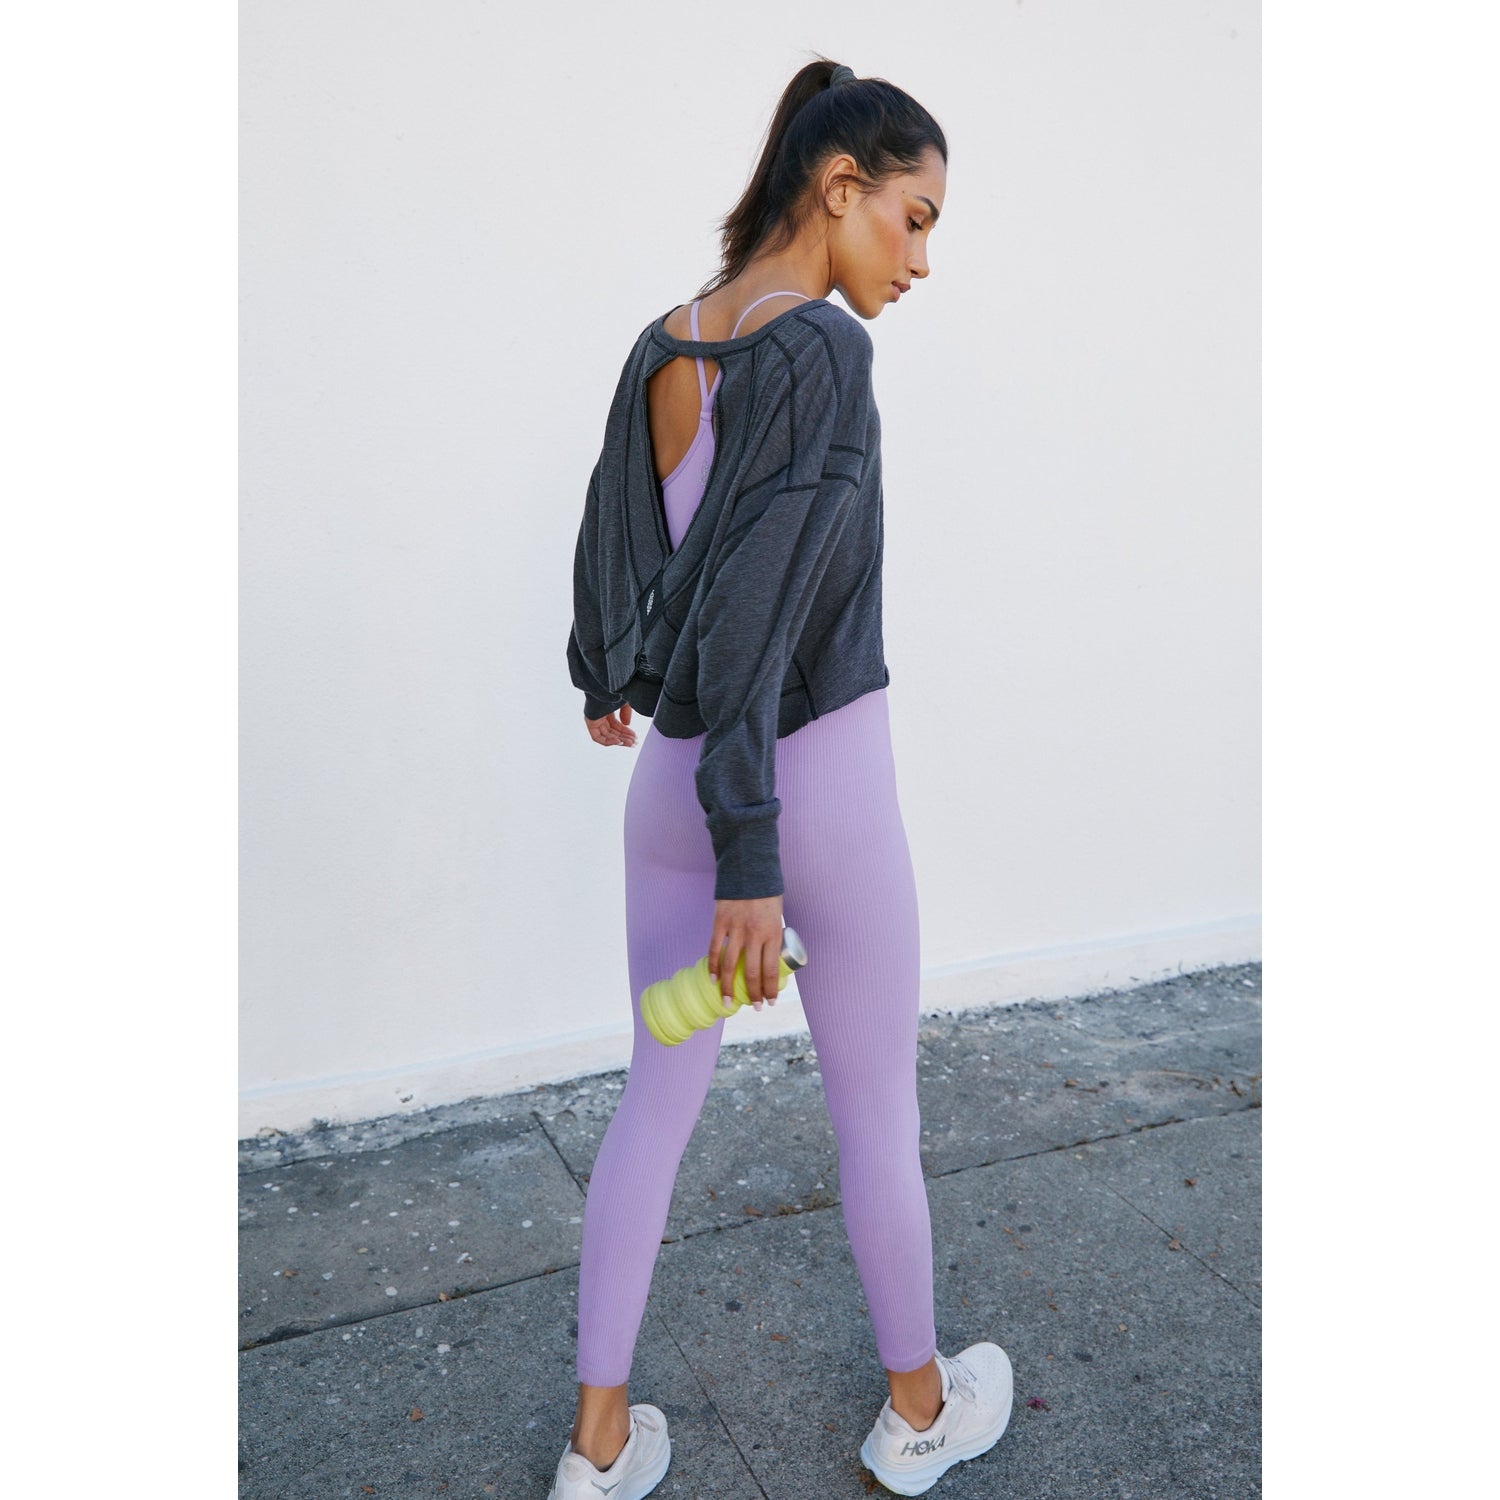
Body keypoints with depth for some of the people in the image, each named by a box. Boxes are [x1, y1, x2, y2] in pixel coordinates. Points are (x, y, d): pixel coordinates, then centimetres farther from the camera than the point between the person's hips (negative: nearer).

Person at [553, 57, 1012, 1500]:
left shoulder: (660, 348, 5)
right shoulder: (820, 347, -16)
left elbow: (608, 543, 16)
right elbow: (755, 604, -22)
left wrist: (603, 682, 34)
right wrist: (750, 852, -20)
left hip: (672, 778, 7)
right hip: (818, 777, -6)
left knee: (656, 1099, 16)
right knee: (876, 1112, 13)